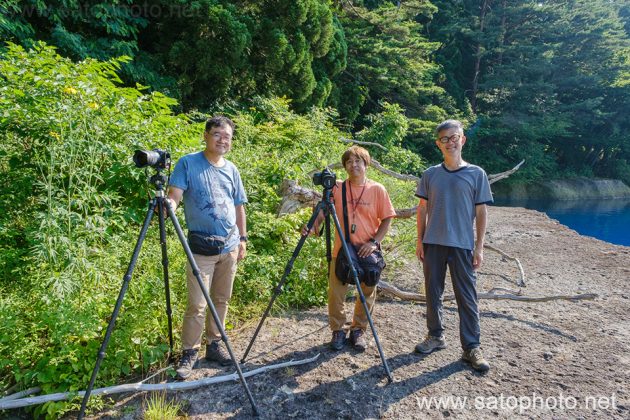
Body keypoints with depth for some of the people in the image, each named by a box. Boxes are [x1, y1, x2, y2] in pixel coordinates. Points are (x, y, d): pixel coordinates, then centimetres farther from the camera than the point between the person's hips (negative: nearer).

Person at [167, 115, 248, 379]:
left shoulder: (231, 169, 11)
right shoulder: (188, 163, -2)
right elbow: (174, 194, -11)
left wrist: (243, 238, 13)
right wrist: (169, 204, -34)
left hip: (230, 246, 5)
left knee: (221, 300, 12)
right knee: (197, 305, -3)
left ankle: (214, 344, 28)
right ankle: (189, 353, 14)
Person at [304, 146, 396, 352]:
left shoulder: (377, 189, -1)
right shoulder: (337, 188, 2)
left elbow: (386, 219, 0)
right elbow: (322, 210, -3)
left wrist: (374, 242, -11)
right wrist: (313, 226, -22)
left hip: (367, 252, 0)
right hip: (341, 250, 0)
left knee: (367, 293, 10)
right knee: (335, 293, 4)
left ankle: (358, 330, 29)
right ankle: (337, 330, 23)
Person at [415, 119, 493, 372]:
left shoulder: (476, 174, 1)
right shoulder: (430, 175, 6)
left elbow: (481, 212, 2)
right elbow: (423, 209, 8)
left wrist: (479, 246, -3)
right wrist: (419, 241, 3)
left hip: (463, 245, -2)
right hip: (433, 243, 2)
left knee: (467, 297, 2)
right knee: (433, 293, 11)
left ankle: (471, 347, 13)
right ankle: (435, 336, 27)